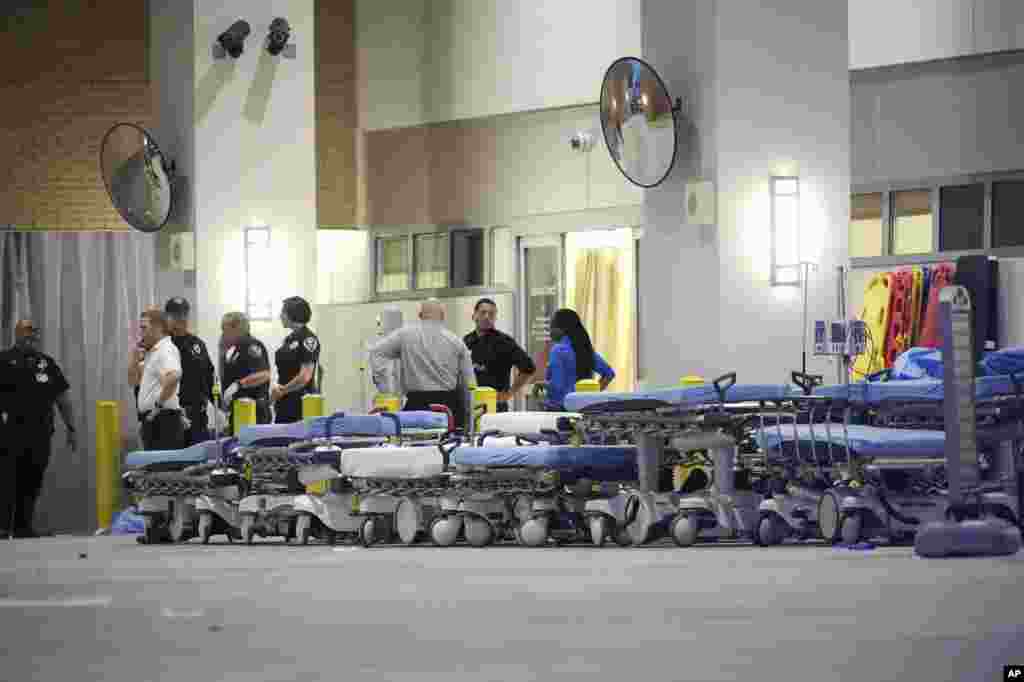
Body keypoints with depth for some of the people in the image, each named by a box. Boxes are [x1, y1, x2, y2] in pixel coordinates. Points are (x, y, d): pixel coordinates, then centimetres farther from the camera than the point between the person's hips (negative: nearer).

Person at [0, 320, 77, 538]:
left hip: (40, 435, 5)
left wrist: (71, 428, 15)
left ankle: (23, 527, 12)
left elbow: (62, 398, 19)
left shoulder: (46, 363, 17)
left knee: (32, 483, 5)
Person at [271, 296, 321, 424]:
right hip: (285, 403, 9)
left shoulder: (307, 339, -11)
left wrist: (282, 390, -10)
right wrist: (277, 389, 3)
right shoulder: (289, 339, 16)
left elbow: (305, 376, -18)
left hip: (301, 403, -9)